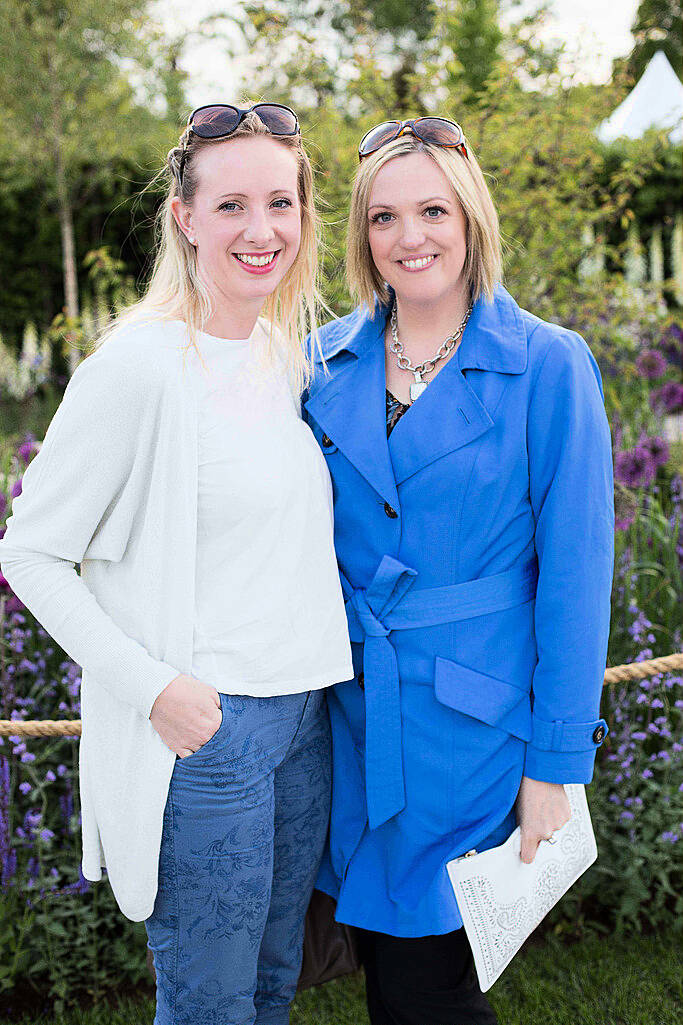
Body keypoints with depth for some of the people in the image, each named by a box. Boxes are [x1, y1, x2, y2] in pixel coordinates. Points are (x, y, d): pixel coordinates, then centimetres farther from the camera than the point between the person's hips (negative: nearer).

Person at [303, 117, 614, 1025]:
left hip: (471, 713, -4)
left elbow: (575, 572, -9)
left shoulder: (548, 365, -9)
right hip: (351, 707, 4)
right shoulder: (332, 360, 3)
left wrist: (557, 760, -9)